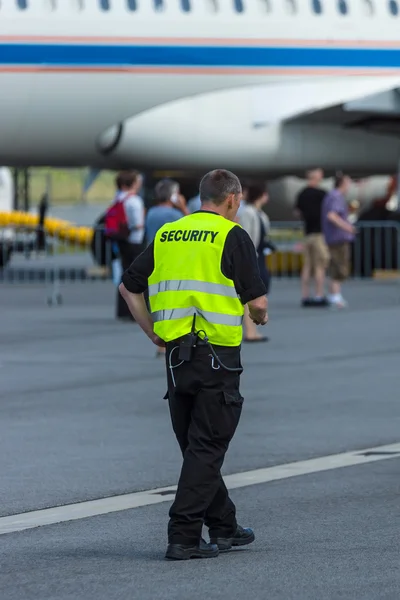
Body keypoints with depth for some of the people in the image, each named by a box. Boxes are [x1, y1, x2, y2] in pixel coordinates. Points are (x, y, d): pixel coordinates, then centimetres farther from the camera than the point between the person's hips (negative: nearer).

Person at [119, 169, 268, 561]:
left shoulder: (166, 235, 11)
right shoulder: (232, 236, -6)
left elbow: (128, 287, 13)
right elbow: (257, 301, -10)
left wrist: (152, 331, 17)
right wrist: (260, 319, 12)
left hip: (176, 353, 6)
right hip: (217, 354, -6)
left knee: (196, 448, 15)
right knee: (206, 449, -3)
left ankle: (223, 527, 25)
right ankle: (183, 537, -8)